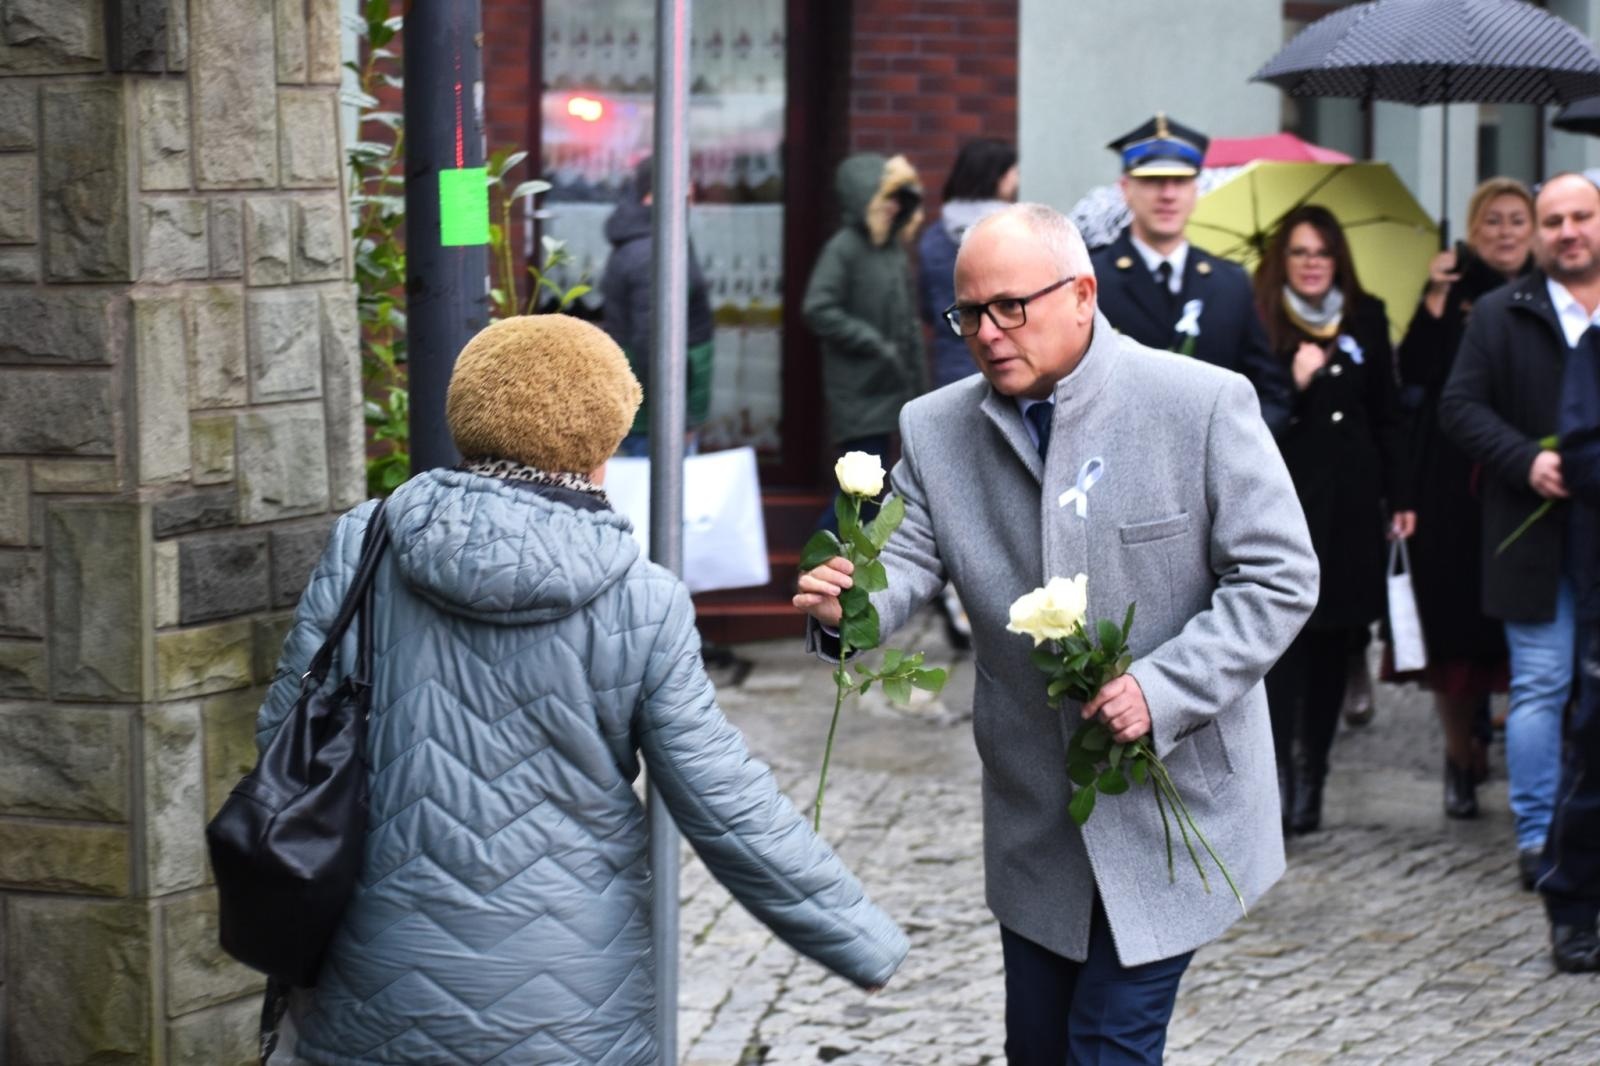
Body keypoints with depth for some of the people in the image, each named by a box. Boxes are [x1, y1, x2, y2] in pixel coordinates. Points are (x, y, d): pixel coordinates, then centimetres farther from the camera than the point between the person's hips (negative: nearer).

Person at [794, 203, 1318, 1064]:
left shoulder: (1204, 404, -12)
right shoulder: (939, 429, 1)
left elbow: (1279, 578, -12)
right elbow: (906, 561, -4)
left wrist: (1161, 689, -23)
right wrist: (846, 604, -29)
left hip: (1173, 796, -4)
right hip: (1037, 820, 5)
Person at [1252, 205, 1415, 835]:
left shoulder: (1366, 319, 9)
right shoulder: (1259, 322, -3)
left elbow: (1387, 416, 13)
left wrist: (1400, 497, 10)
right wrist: (1293, 385, -20)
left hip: (1349, 505, 4)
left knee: (1333, 646, 7)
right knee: (1283, 644, -9)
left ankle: (1309, 783, 15)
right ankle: (1278, 779, -7)